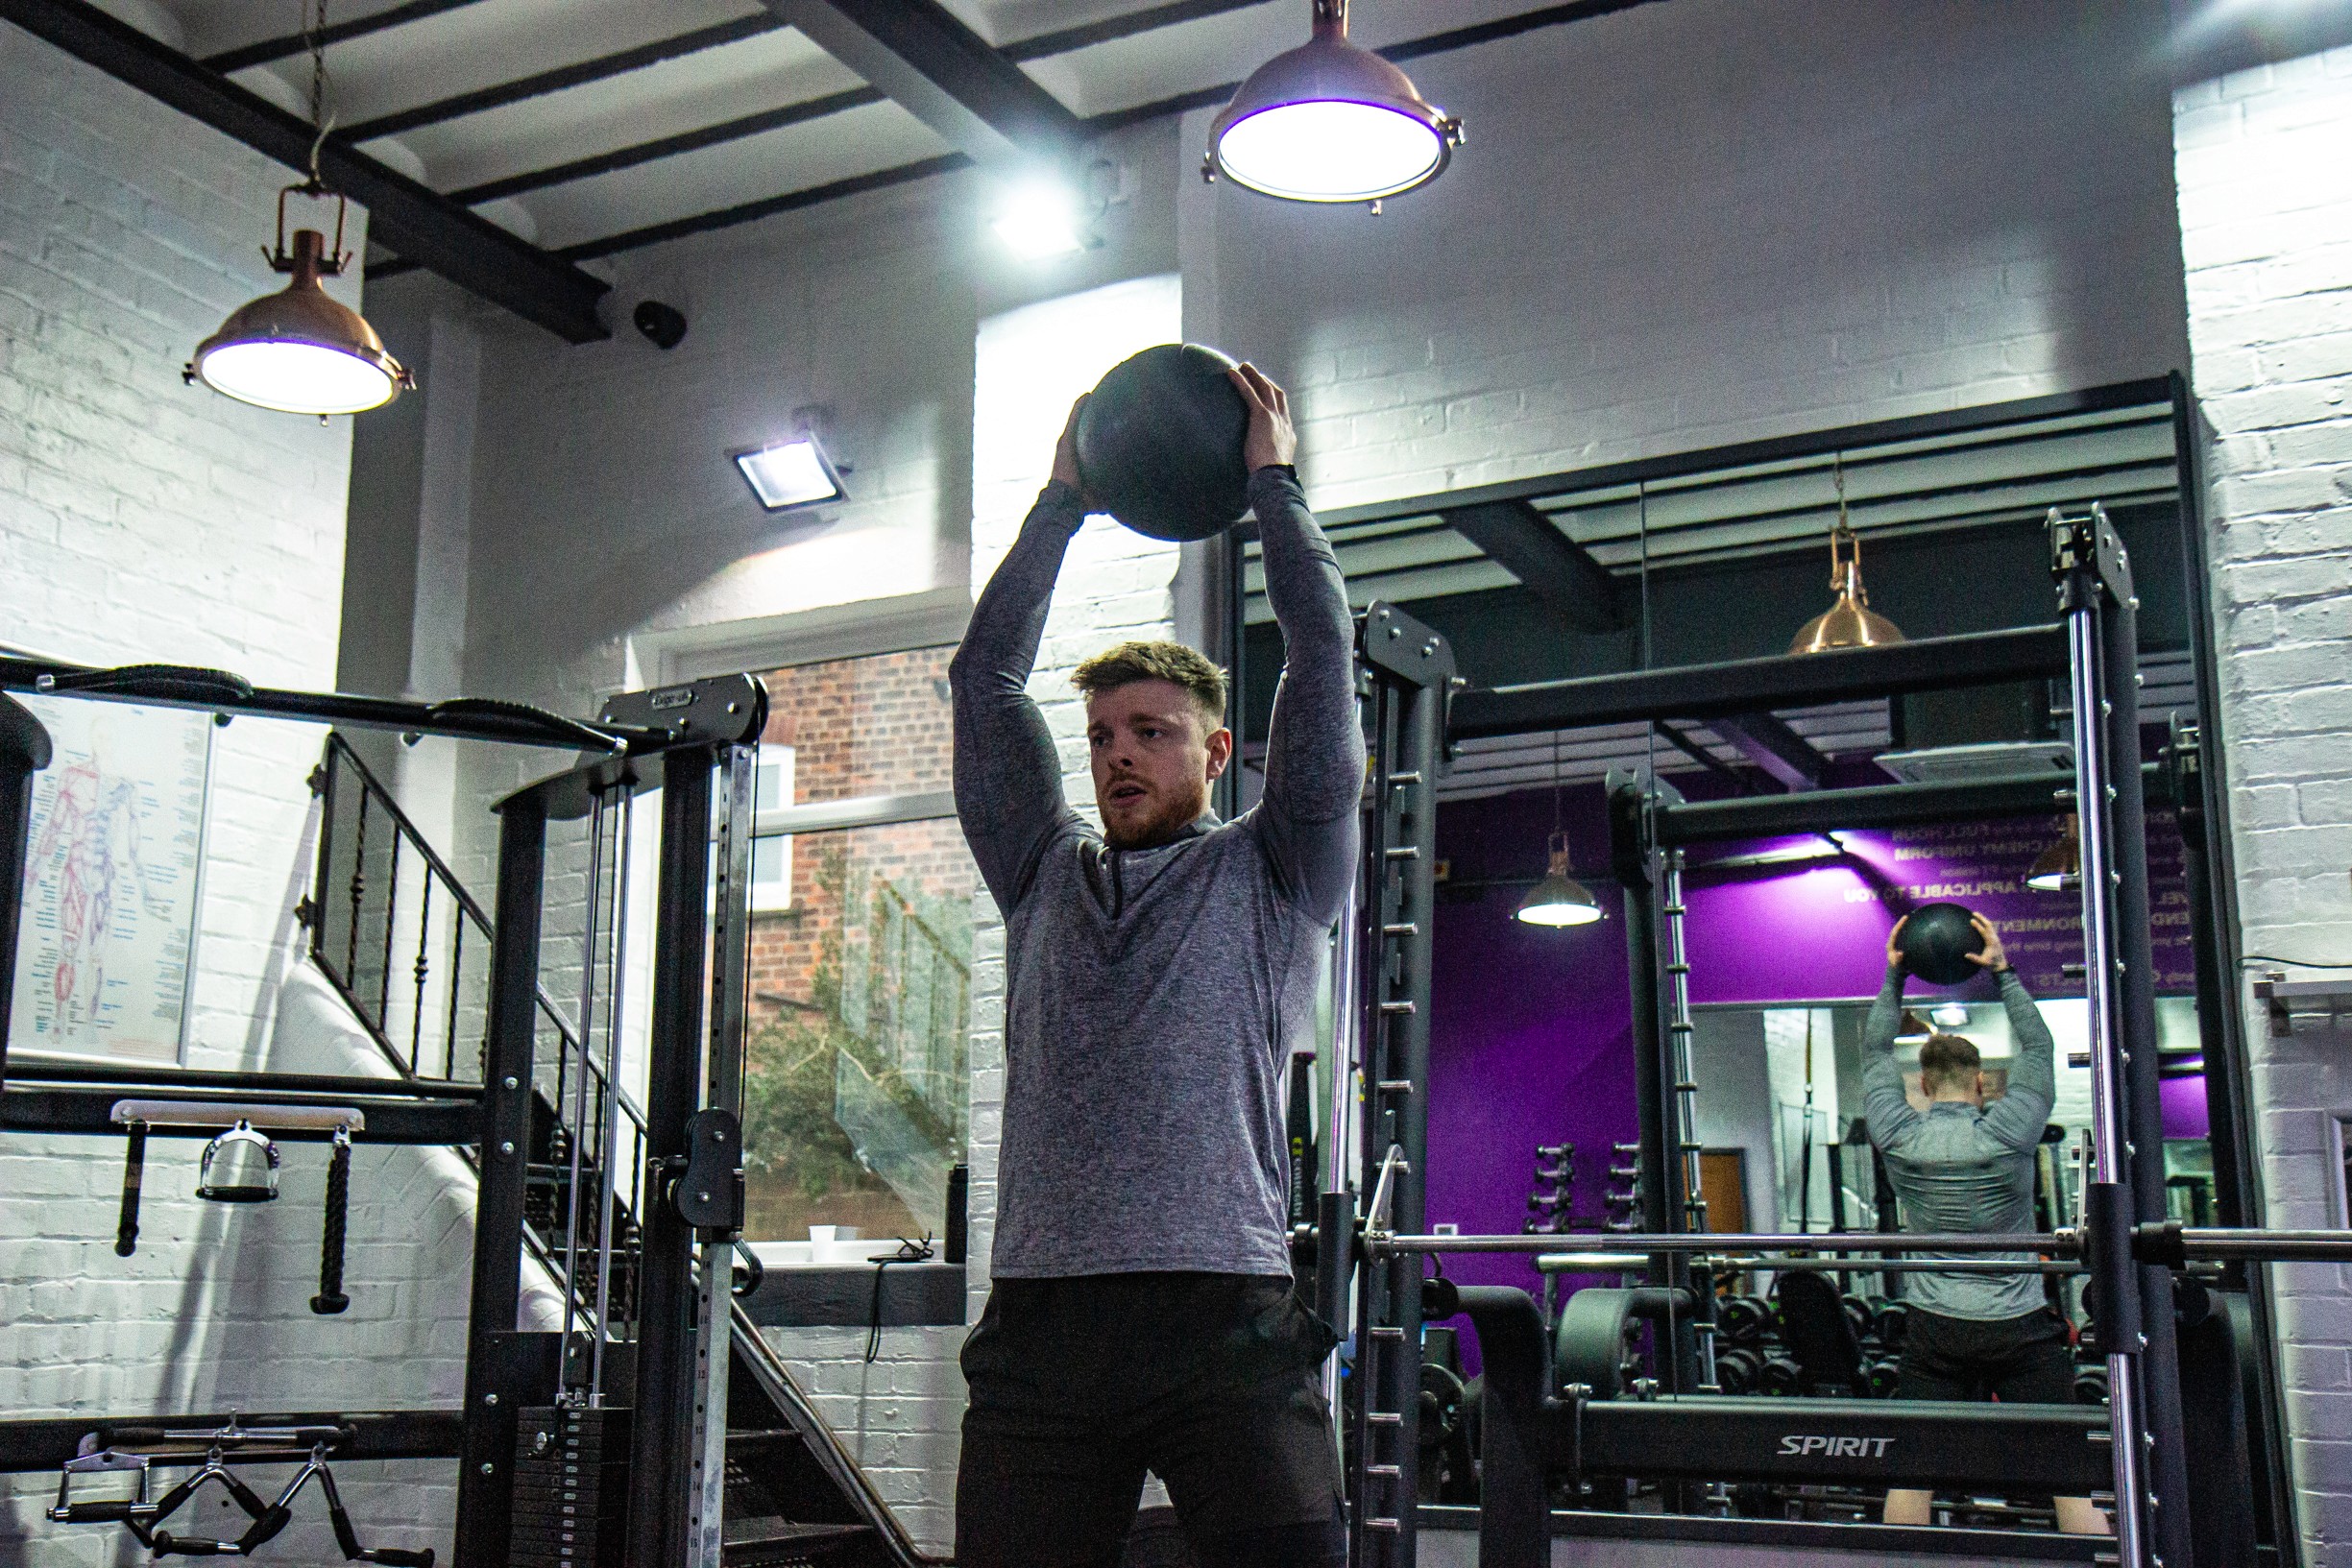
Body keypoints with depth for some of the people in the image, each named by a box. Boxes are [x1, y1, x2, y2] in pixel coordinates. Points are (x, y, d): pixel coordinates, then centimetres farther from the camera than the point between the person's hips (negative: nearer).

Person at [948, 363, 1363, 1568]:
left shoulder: (1271, 873, 13)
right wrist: (1063, 499, 25)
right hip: (1039, 1320, 4)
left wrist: (1274, 483, 16)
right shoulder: (1045, 875, 22)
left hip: (1225, 1316, -3)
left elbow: (1322, 660, 7)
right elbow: (985, 676, 22)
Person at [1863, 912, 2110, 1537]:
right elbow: (2038, 1048, 5)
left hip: (1935, 1333, 2)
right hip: (2020, 1331, -2)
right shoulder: (2007, 1132, -8)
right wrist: (2003, 971, 8)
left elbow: (1875, 1053, 11)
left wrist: (1893, 979, 14)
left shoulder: (1898, 1139, -3)